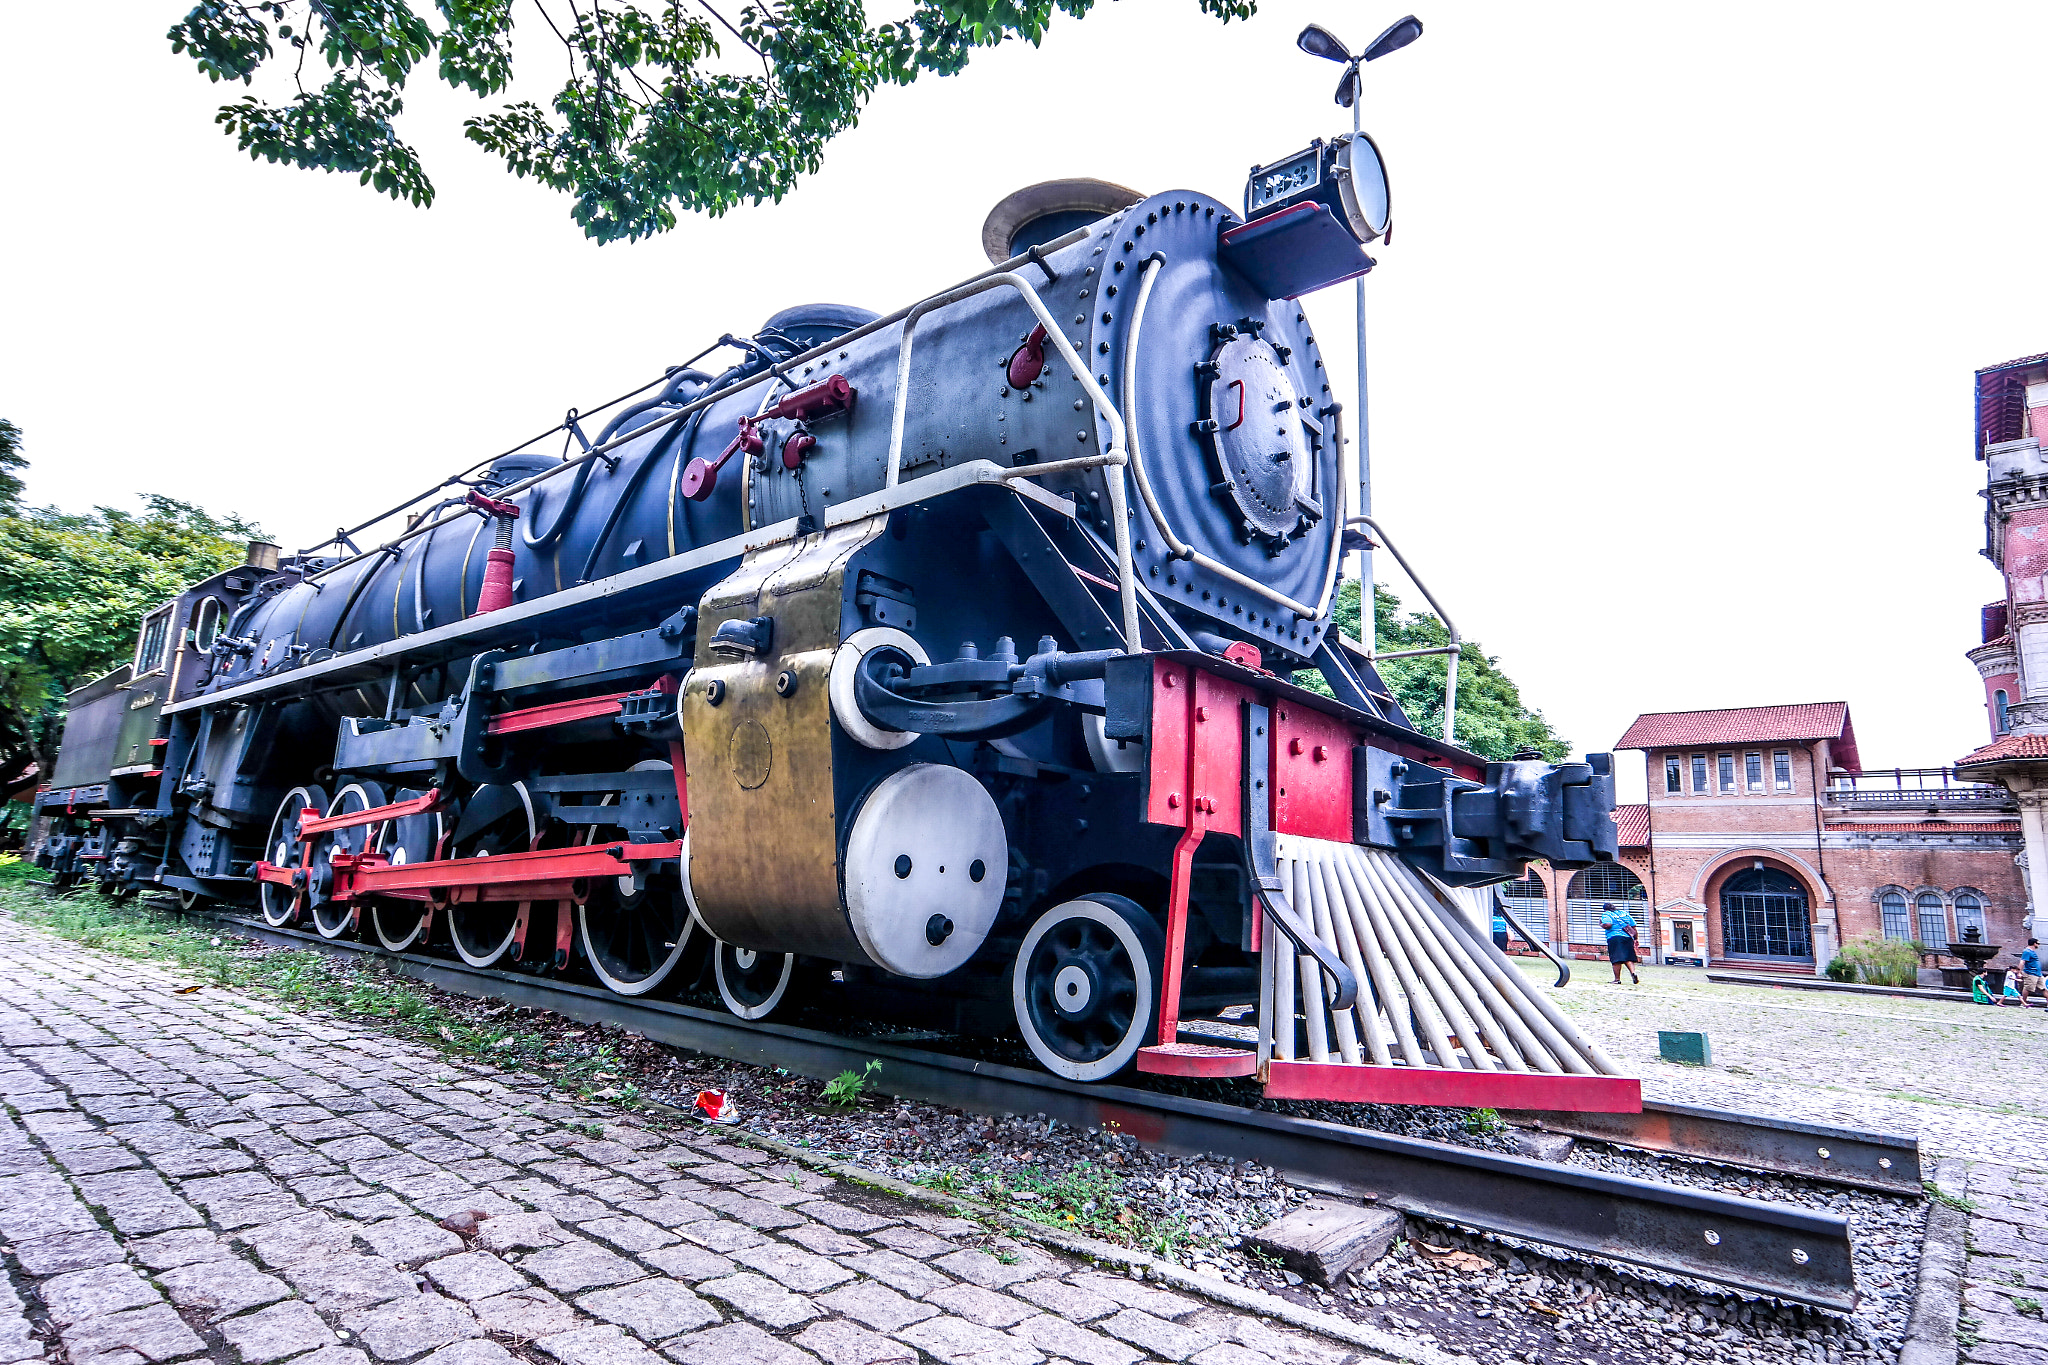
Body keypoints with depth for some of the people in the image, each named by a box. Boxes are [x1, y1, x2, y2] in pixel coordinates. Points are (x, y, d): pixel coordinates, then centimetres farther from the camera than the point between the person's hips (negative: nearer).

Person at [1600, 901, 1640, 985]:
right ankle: (1633, 972, -16)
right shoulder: (1625, 913, 20)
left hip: (1615, 938, -5)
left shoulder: (1606, 914, 3)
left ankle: (1617, 979, -6)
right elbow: (1634, 927, 17)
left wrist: (1601, 924, 4)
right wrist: (1635, 939, 21)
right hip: (1628, 937, 5)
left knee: (1616, 959, -6)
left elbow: (1608, 924, -16)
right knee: (1628, 958, 9)